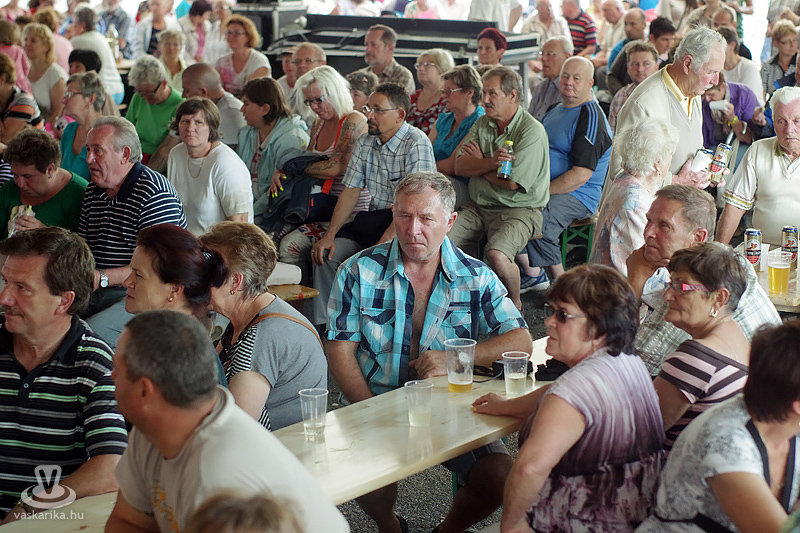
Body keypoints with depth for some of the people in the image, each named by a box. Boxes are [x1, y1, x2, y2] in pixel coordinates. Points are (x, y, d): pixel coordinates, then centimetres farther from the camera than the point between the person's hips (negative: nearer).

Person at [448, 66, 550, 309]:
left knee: (496, 255, -33)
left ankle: (514, 304, -3)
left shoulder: (532, 131, -12)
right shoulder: (482, 124, 10)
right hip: (477, 207, 6)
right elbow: (459, 167, 0)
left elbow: (512, 182, -18)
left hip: (518, 210, -6)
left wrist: (479, 162, -2)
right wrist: (491, 163, -20)